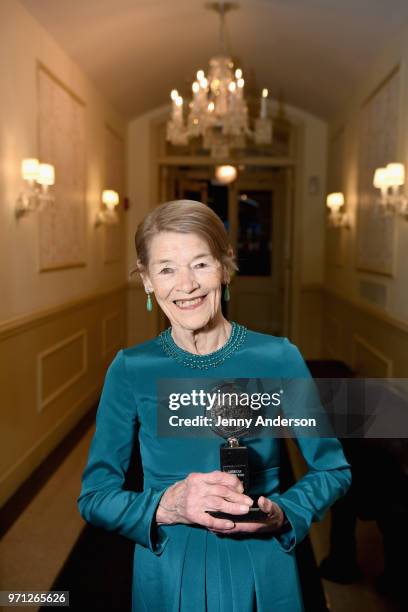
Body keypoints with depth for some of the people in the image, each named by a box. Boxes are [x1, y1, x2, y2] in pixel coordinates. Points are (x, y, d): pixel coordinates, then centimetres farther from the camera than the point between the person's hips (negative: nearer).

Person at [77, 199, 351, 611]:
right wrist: (166, 506, -23)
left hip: (263, 578, 0)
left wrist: (282, 513, -18)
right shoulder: (130, 369, -10)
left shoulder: (278, 357, -11)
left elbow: (333, 469, -1)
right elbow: (94, 497, -6)